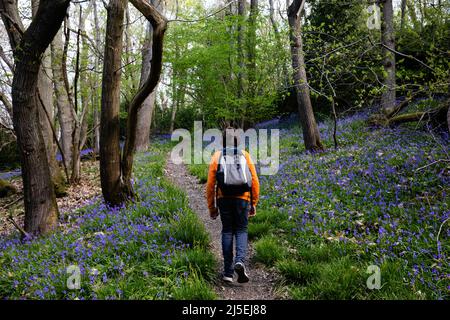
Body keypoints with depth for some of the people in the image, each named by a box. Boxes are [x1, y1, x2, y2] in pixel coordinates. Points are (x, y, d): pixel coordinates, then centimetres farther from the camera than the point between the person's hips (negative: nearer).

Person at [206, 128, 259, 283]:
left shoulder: (216, 156, 5)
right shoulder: (245, 155, 5)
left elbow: (210, 184, 2)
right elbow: (254, 181, 3)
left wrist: (211, 207, 10)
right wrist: (254, 203, 11)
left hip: (223, 199, 1)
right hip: (242, 198, -1)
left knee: (227, 231, 12)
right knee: (241, 230, 11)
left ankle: (228, 272, 11)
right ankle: (240, 260, -15)